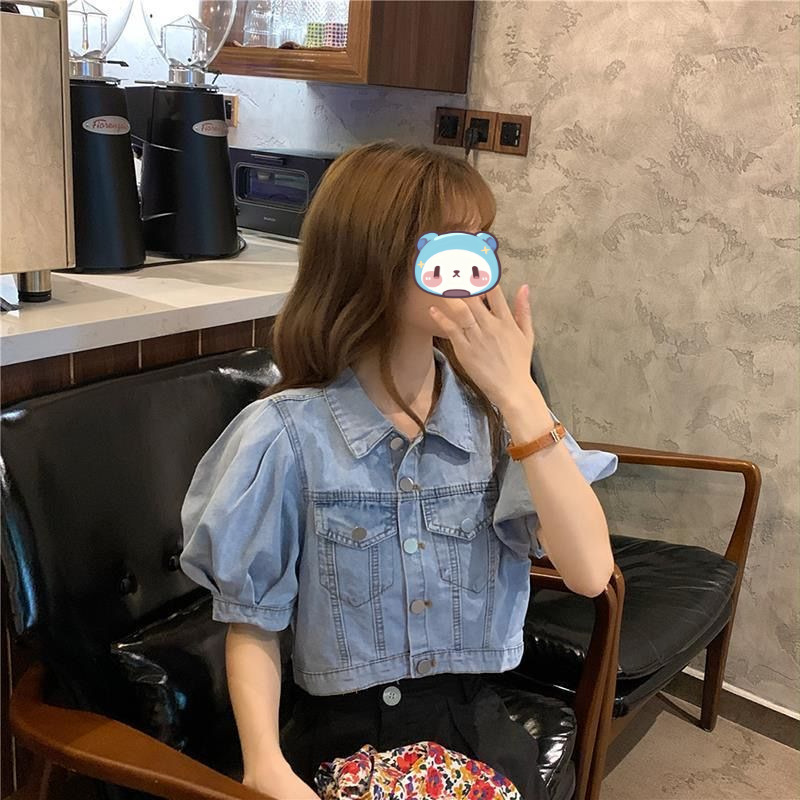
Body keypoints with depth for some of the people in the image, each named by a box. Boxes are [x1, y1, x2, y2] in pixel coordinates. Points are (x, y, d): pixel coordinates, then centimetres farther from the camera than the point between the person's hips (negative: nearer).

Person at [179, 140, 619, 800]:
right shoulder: (289, 435, -12)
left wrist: (520, 395, -21)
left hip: (475, 724, 3)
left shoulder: (496, 415, -3)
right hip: (339, 735, -2)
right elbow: (253, 626, -4)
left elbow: (590, 572, -15)